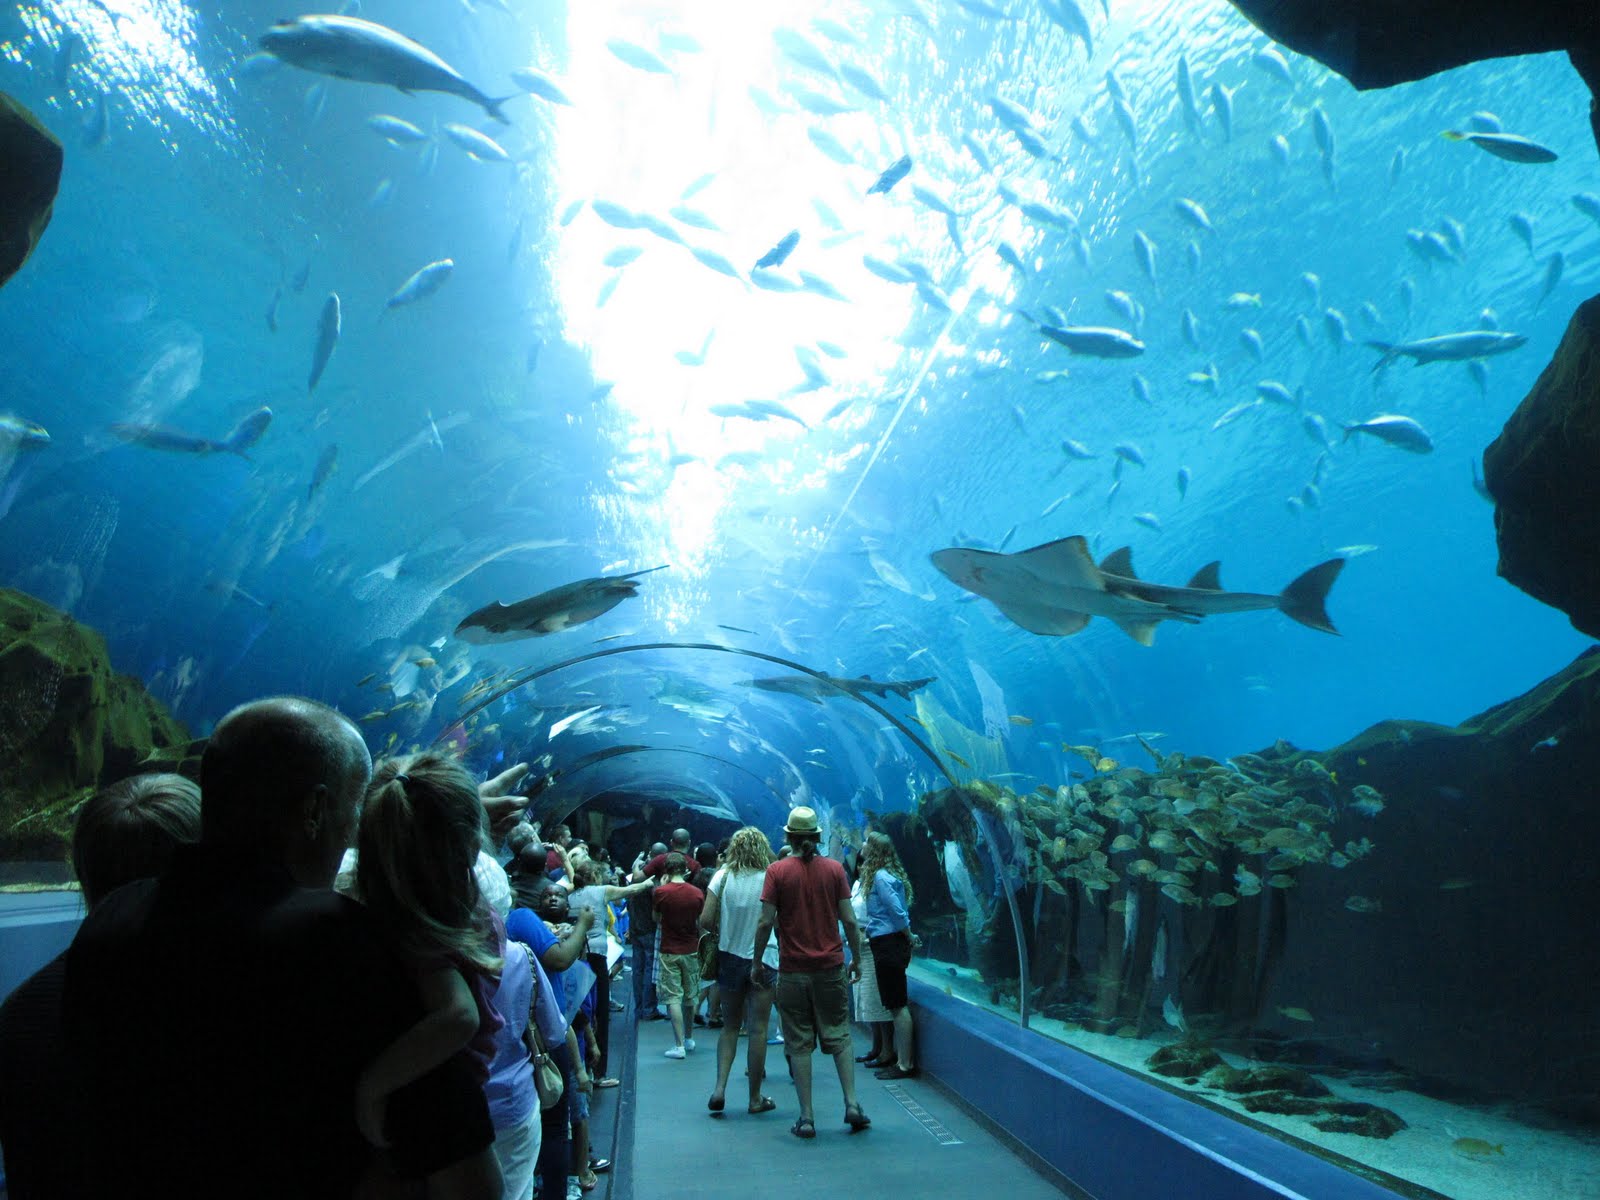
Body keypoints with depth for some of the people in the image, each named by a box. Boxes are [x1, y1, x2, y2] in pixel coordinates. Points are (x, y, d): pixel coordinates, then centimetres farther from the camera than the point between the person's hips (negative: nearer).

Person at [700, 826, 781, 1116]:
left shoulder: (722, 877, -5)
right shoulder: (770, 879, -10)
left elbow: (705, 920, -9)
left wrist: (724, 932, 10)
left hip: (730, 958, 2)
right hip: (764, 959, -2)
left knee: (730, 1026, 16)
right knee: (758, 1029, 6)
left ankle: (720, 1087, 4)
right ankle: (756, 1097, 13)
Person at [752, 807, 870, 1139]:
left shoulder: (777, 871, -5)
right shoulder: (834, 869, -1)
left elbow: (765, 922, -8)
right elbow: (849, 920, -1)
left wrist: (757, 963, 3)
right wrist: (857, 959, 10)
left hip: (793, 970, -1)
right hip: (831, 967, 1)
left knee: (799, 1044, 7)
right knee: (839, 1037, 14)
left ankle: (806, 1117, 9)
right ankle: (852, 1105, 8)